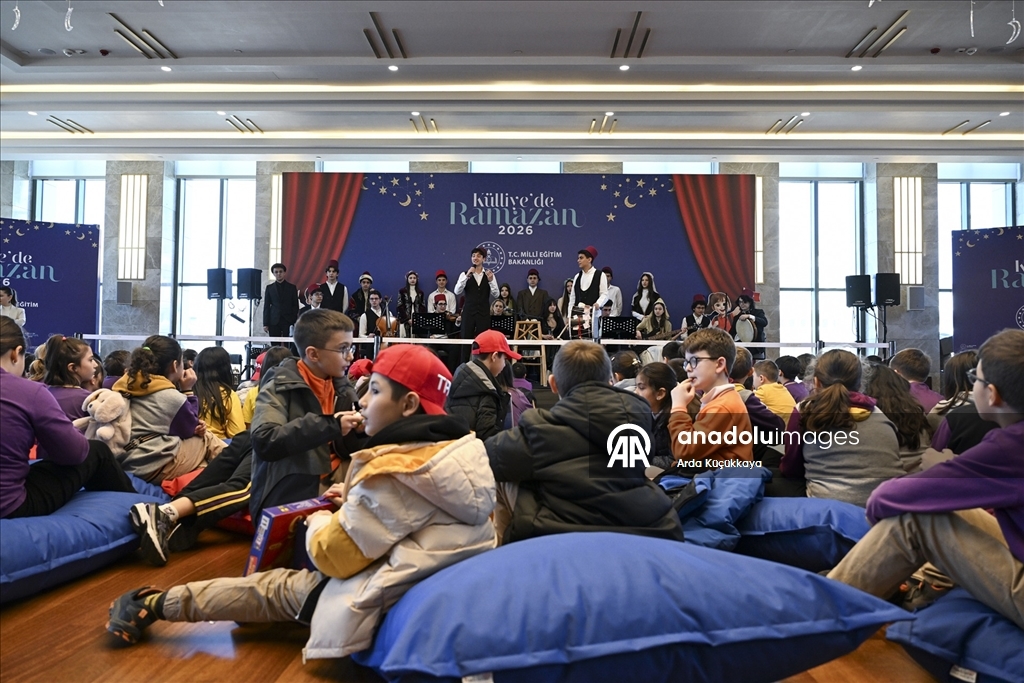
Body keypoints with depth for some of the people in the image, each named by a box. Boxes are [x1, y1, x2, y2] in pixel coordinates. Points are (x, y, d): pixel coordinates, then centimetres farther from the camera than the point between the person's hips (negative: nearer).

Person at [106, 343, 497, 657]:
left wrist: (320, 520, 4)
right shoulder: (456, 447, -1)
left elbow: (333, 555, -19)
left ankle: (154, 606, 24)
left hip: (387, 598, -8)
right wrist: (356, 501, 9)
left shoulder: (392, 472, -26)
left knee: (276, 589, 10)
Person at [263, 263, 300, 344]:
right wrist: (265, 324, 1)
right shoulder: (269, 288, 10)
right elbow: (266, 306, 8)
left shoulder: (292, 287, 8)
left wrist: (295, 322, -4)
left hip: (288, 321, -1)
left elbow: (296, 306, 7)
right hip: (274, 321, 1)